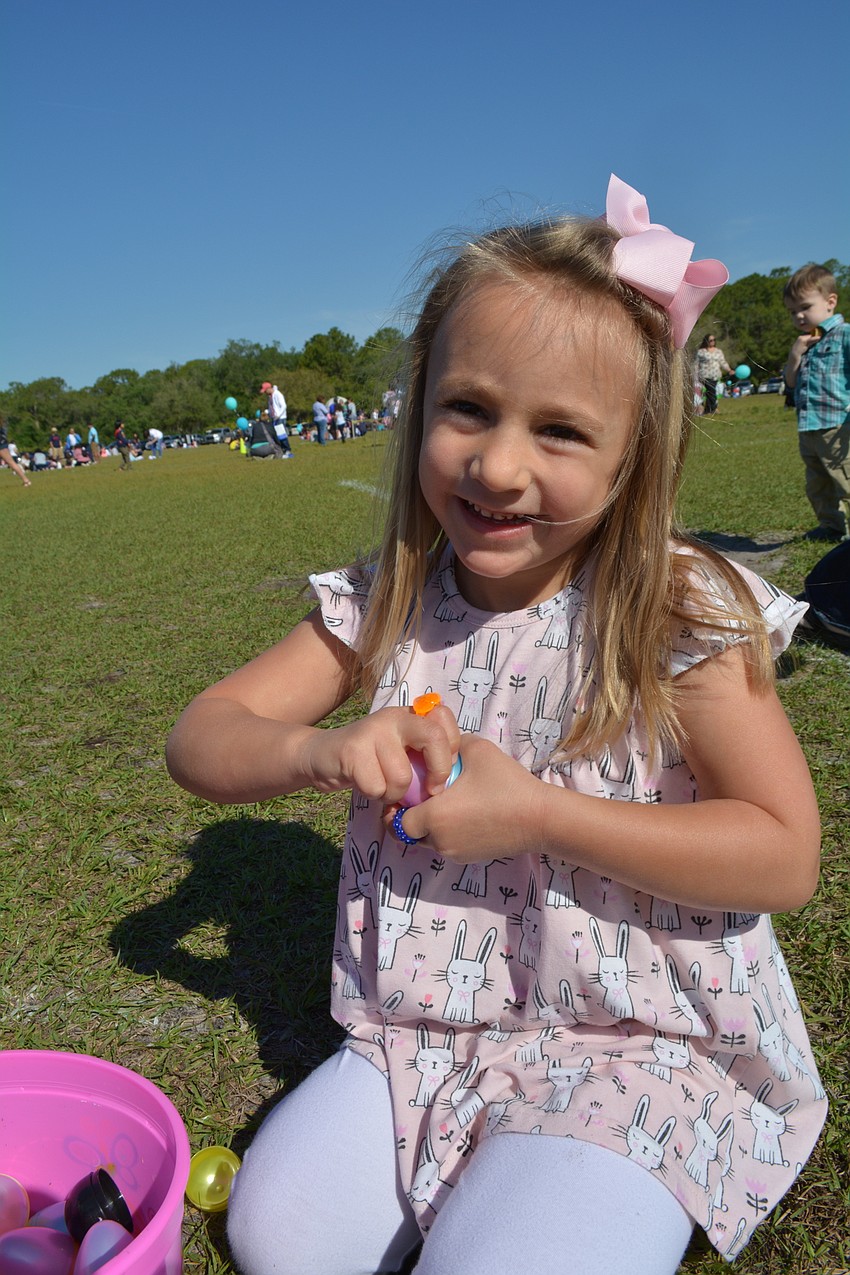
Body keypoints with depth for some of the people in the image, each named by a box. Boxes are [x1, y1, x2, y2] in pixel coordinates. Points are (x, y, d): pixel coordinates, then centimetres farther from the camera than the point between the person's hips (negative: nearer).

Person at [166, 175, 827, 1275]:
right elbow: (199, 743, -4)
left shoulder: (680, 615, -16)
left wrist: (535, 814, -24)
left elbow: (786, 855, -16)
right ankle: (459, 1157, 19)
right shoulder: (385, 604, -6)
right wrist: (322, 752, -27)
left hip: (637, 1044, -3)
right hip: (425, 1028, 4)